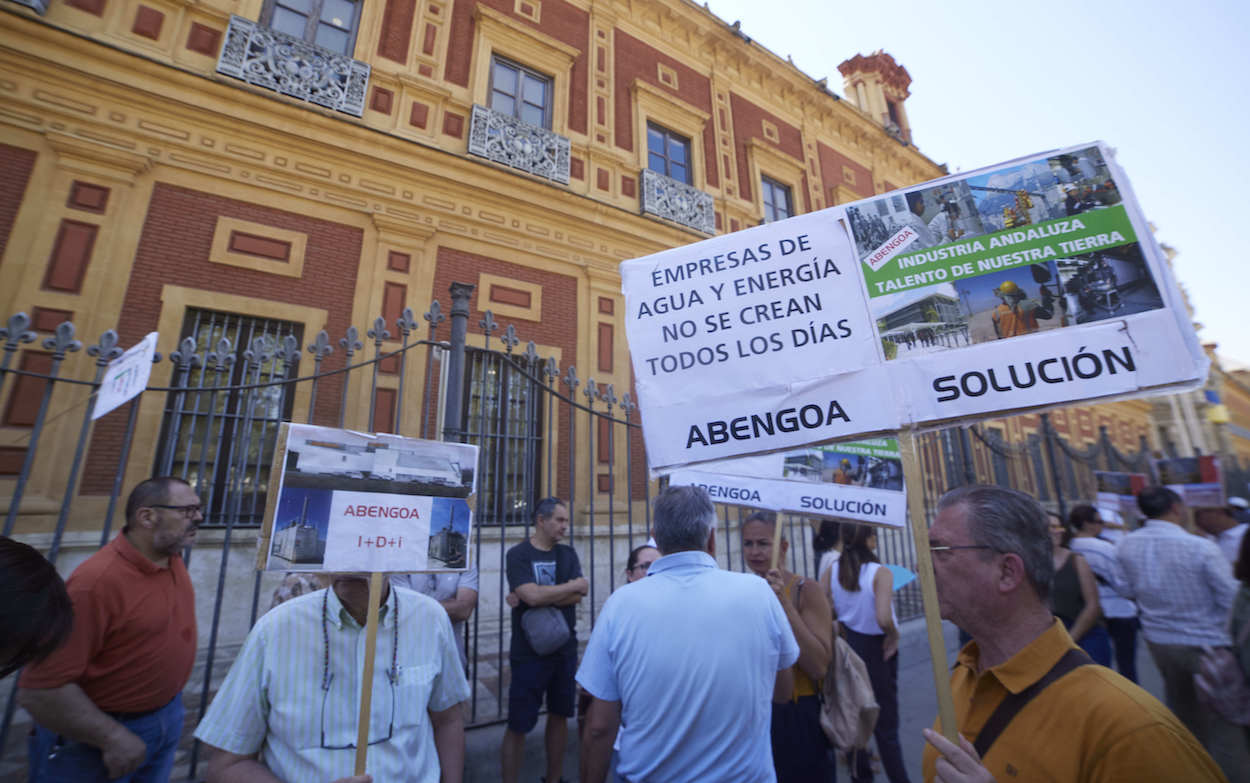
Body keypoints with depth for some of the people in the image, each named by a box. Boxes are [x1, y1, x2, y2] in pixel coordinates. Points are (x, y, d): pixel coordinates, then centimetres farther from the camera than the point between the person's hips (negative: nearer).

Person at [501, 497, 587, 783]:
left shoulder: (568, 554, 4)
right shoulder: (518, 554, -8)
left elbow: (579, 596, -7)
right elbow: (531, 596, -23)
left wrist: (543, 597, -18)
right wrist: (573, 586, -13)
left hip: (565, 649, 4)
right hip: (529, 652, -4)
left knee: (559, 716, 16)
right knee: (518, 724, 4)